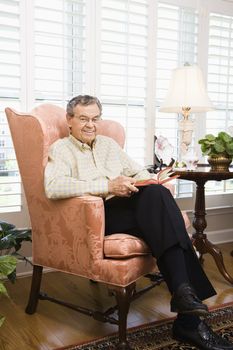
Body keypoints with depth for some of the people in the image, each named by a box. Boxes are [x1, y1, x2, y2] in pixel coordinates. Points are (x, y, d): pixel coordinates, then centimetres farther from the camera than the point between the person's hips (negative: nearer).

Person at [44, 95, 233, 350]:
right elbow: (52, 187, -14)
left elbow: (139, 172, 25)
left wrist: (152, 183, 0)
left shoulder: (108, 144, 26)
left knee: (157, 193, -28)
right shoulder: (60, 149, 7)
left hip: (132, 209, 5)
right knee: (156, 196, -29)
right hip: (98, 215, -5)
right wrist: (107, 187, -20)